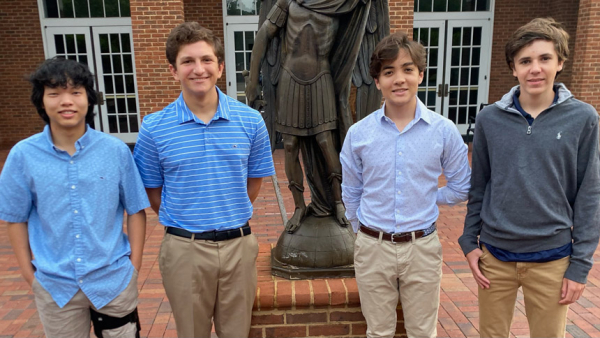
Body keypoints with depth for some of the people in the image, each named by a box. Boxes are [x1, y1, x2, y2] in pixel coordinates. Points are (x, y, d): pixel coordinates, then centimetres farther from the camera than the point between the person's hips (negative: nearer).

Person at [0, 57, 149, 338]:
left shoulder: (116, 151, -9)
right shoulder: (23, 155, -8)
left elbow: (136, 210, -3)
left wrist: (135, 264, -3)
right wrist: (28, 272, 2)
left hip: (114, 280, 0)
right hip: (54, 285, 1)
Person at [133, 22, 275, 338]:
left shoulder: (250, 120, -4)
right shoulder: (154, 128, -7)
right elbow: (152, 190, 3)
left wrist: (229, 218, 6)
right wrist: (181, 223, 3)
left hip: (238, 244, 1)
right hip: (185, 249, -1)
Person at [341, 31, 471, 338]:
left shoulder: (444, 130, -7)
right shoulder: (358, 134, -5)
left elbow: (461, 188, 6)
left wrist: (424, 199, 3)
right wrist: (364, 231, 10)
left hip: (422, 247, 0)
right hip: (372, 247, 1)